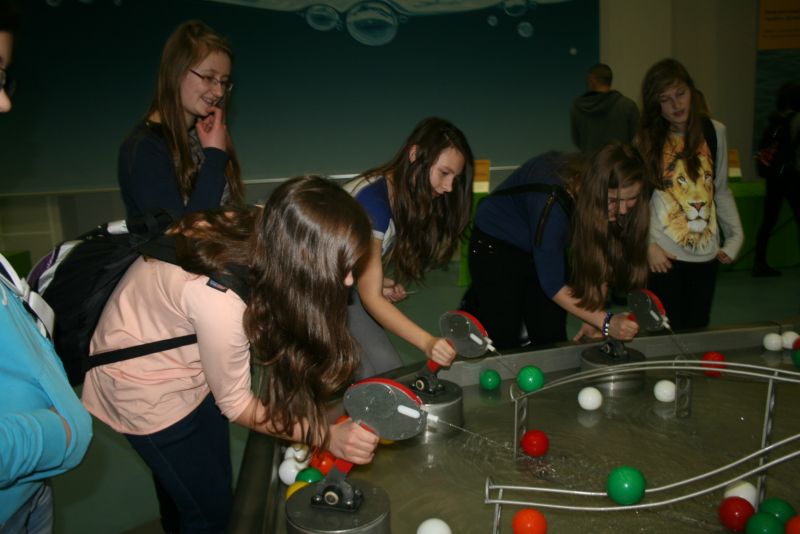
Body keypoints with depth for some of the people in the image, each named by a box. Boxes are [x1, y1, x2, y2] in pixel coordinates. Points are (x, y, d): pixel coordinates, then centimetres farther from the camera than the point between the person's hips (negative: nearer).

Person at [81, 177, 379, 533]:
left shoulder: (263, 233, -23)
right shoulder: (217, 299, -40)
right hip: (147, 387, -6)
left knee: (213, 487, 22)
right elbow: (235, 403, -23)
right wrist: (326, 436, -23)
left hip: (191, 367, 6)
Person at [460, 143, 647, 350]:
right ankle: (475, 303, 26)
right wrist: (606, 322, -37)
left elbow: (600, 263, -13)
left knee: (551, 342, 7)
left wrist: (594, 320, -19)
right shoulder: (552, 202, -41)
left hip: (547, 247, 6)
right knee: (503, 346, 0)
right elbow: (552, 285, -33)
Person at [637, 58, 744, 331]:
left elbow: (721, 190, 12)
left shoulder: (714, 132, 6)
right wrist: (648, 246, -13)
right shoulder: (646, 140, -2)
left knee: (697, 332, 10)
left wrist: (735, 236, 5)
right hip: (664, 257, -3)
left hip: (705, 255, 3)